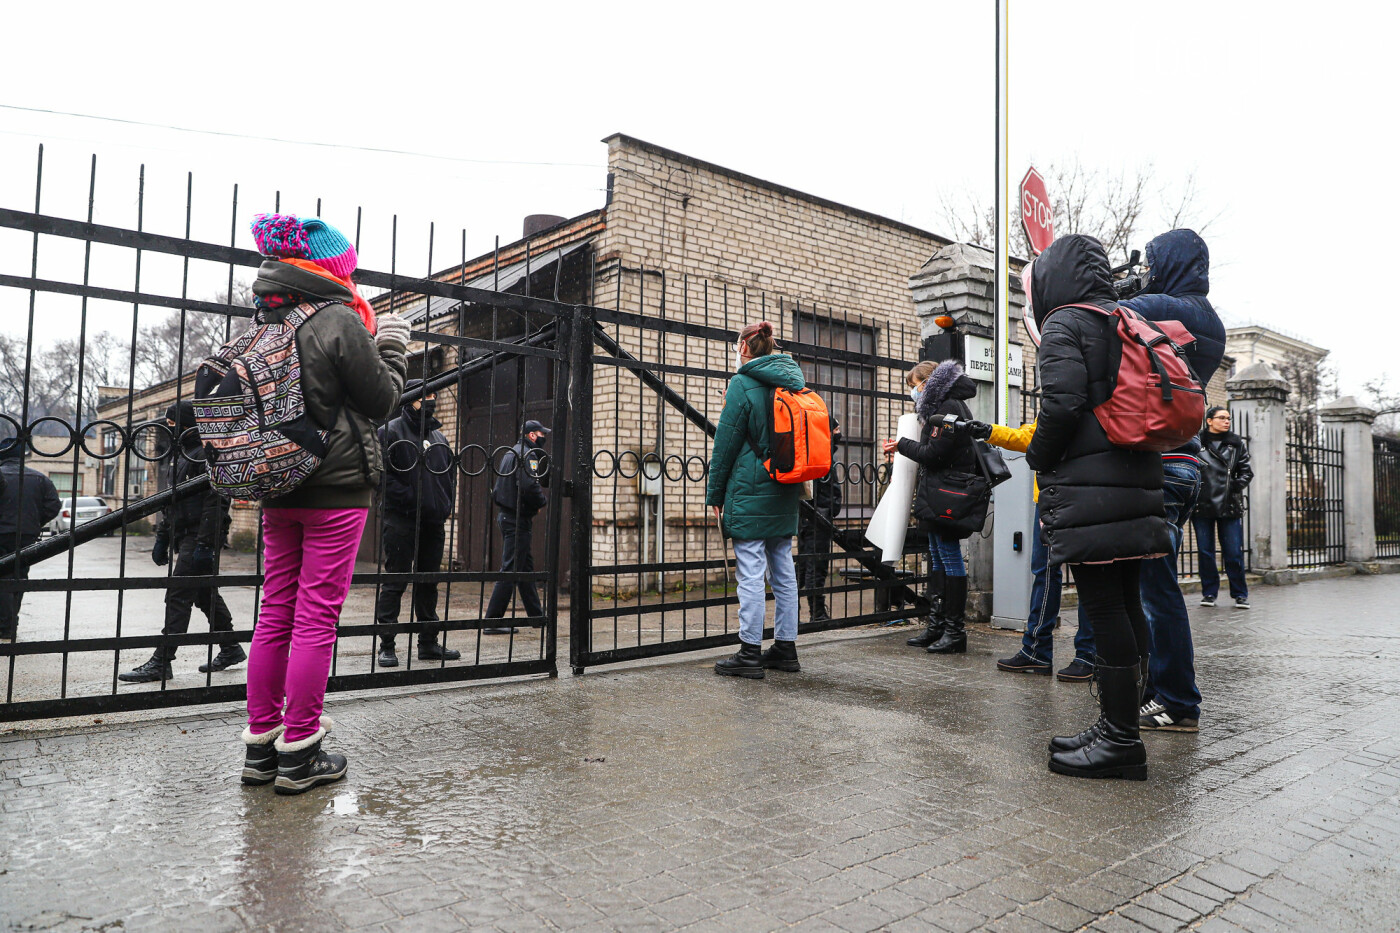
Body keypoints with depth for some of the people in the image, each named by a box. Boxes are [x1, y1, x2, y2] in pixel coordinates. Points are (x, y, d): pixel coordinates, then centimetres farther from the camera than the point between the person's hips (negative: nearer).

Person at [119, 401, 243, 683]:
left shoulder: (206, 454, -13)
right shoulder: (178, 455, 19)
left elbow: (216, 502, -21)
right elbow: (172, 503, 25)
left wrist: (204, 544, -24)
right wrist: (162, 538, 21)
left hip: (199, 537, -10)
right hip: (184, 536, 10)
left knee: (178, 595, -11)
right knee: (205, 595, 15)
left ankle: (161, 663, -8)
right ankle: (230, 649, 26)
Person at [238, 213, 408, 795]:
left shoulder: (264, 321, 10)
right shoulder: (339, 320, -11)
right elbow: (382, 401, -6)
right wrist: (392, 349, 8)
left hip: (277, 487, 7)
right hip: (337, 486, -7)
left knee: (275, 613, 12)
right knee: (316, 617, -1)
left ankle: (260, 745, 20)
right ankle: (299, 752, 7)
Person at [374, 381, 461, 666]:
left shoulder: (438, 436, 17)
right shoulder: (391, 431, -3)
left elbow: (450, 474, 21)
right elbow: (382, 472, -13)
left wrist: (446, 506, 8)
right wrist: (408, 499, -19)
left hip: (433, 522, 6)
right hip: (402, 520, -6)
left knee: (428, 582, 12)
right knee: (395, 582, -3)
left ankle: (429, 643, 20)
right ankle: (386, 645, 5)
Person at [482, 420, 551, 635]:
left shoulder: (511, 453, 18)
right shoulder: (527, 455, -13)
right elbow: (529, 485, -26)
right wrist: (543, 501, -8)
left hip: (507, 515, 10)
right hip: (519, 519, -10)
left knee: (526, 566, 17)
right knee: (511, 569, -8)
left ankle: (536, 613, 27)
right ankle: (493, 621, -8)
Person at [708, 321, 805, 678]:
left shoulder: (743, 383, -9)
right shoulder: (793, 379, 13)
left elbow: (726, 442, -8)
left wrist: (715, 494, -1)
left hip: (750, 490, -7)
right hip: (786, 492, 8)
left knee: (751, 572, -4)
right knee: (783, 570, 11)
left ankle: (750, 652, 0)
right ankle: (785, 648, 19)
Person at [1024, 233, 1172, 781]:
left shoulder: (1063, 325, -5)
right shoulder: (1122, 324, 21)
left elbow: (1062, 403, -18)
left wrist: (1037, 458, -2)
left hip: (1089, 489, -9)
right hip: (1135, 483, 9)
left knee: (1104, 610, -6)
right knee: (1125, 605, 10)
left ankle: (1121, 741, -1)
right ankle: (1117, 729, 19)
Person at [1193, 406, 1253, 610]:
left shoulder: (1237, 444, 11)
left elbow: (1246, 471, 11)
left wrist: (1237, 485, -4)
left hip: (1230, 506, 1)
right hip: (1202, 505, -1)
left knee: (1234, 552, 0)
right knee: (1205, 551, 3)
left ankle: (1240, 594, 12)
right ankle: (1209, 592, 15)